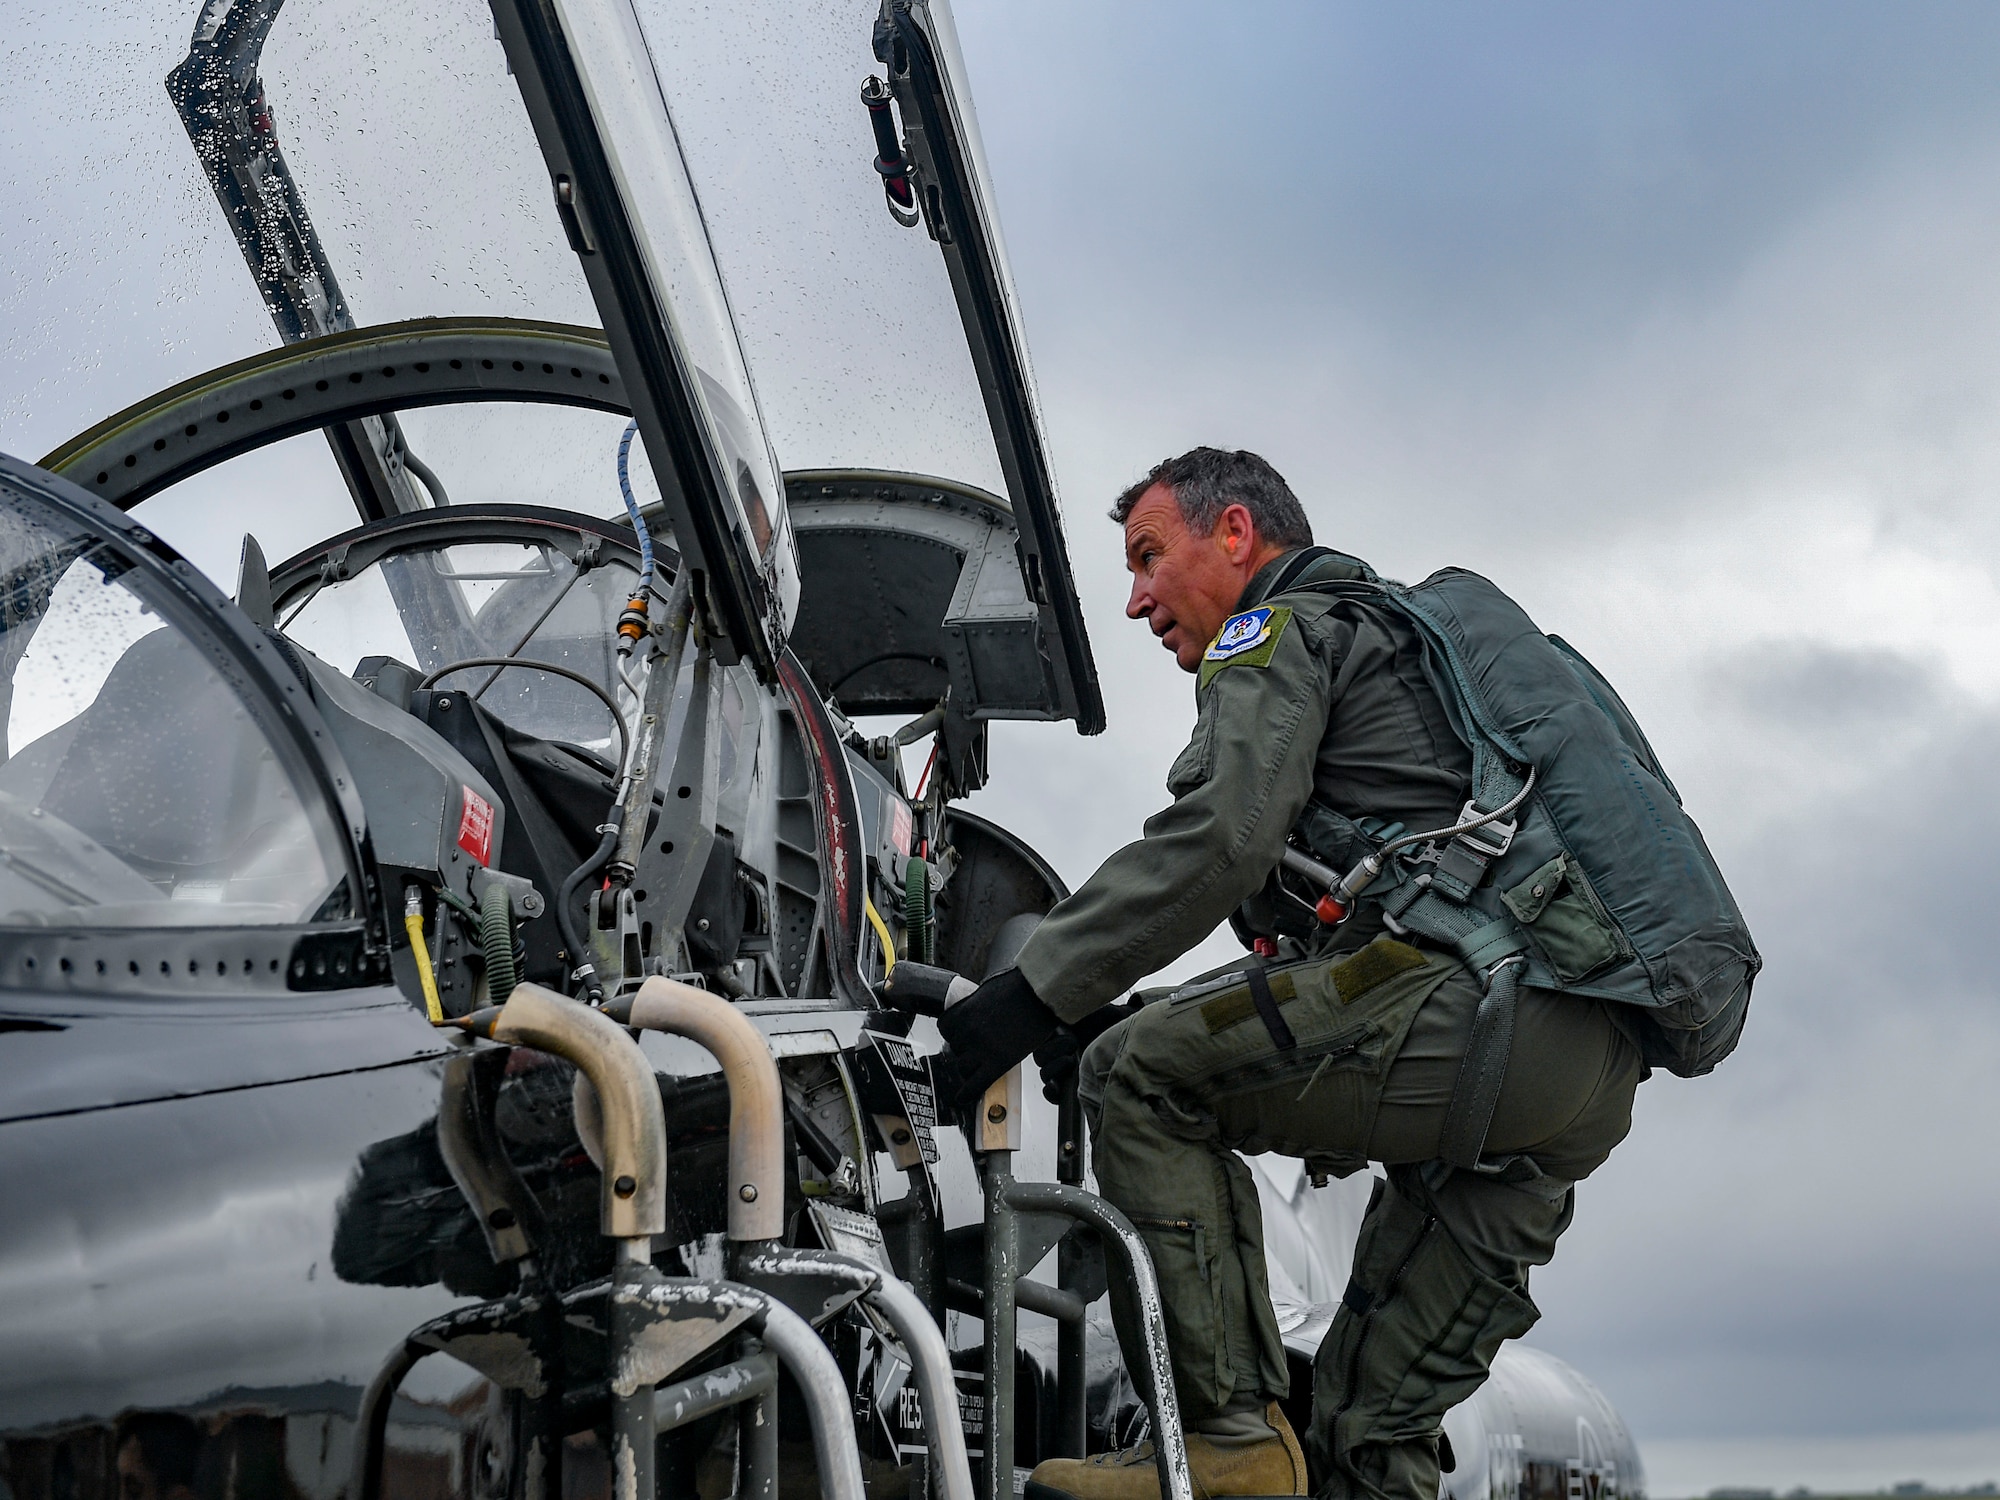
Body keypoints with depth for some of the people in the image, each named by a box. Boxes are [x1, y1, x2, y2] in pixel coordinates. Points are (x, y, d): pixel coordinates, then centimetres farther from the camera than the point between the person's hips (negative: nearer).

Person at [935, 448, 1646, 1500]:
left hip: (1477, 996, -10)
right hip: (1597, 1077, 10)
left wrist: (1033, 996, -8)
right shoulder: (1398, 643, 37)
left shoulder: (1277, 634, 8)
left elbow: (1217, 842, -11)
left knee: (1139, 1077, -4)